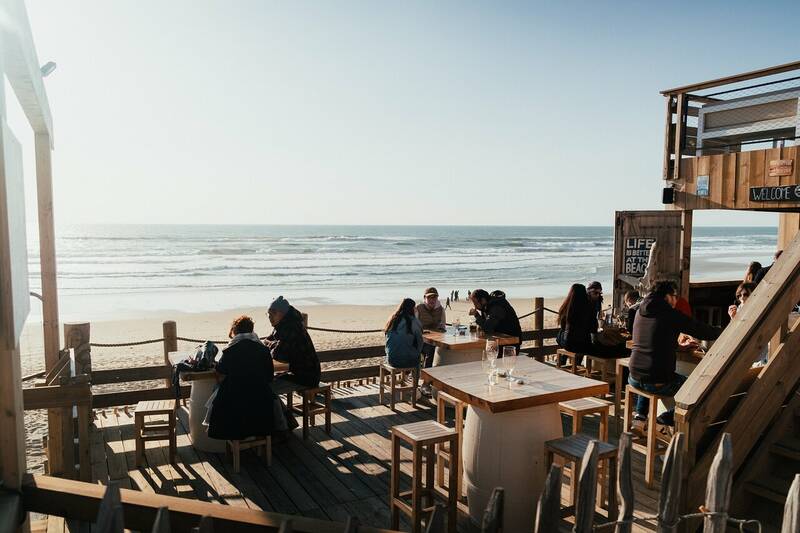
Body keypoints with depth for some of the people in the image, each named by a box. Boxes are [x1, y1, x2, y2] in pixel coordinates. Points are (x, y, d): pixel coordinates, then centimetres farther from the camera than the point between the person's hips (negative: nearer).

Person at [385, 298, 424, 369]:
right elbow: (419, 341, -3)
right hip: (407, 360, -4)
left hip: (391, 359, 4)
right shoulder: (413, 321, -11)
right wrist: (417, 352, 19)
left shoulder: (392, 320, 3)